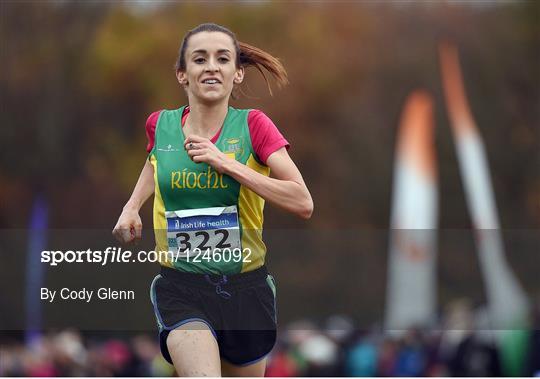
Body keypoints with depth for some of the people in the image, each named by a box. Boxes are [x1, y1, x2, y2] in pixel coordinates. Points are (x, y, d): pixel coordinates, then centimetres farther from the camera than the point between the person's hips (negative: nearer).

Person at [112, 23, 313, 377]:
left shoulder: (252, 125, -8)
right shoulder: (160, 125, 0)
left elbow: (303, 203, -17)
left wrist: (227, 164, -21)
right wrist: (132, 207, 10)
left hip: (245, 286, 0)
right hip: (181, 288, 0)